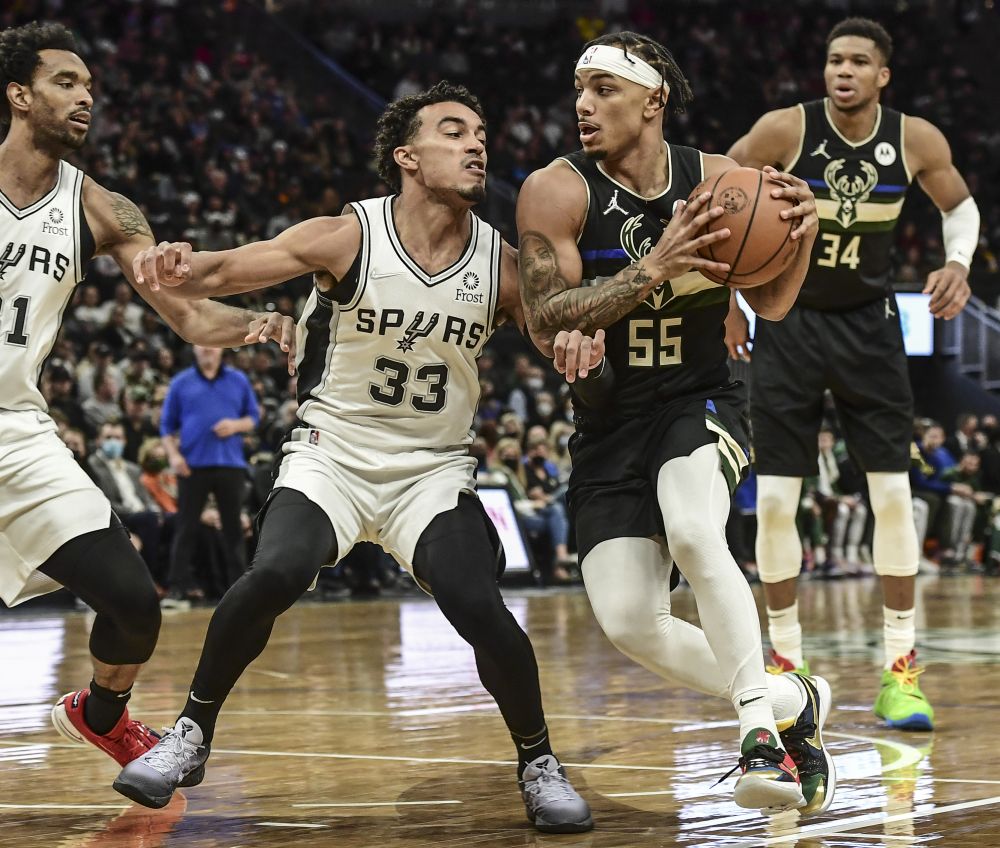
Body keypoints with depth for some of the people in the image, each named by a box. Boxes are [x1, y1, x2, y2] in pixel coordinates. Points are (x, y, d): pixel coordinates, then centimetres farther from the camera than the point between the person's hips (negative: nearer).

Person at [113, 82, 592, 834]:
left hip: (436, 469, 1)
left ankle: (539, 763, 6)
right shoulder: (348, 237, -14)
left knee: (481, 610, -19)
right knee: (274, 577, -25)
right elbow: (227, 272, -17)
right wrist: (183, 269, -42)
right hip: (332, 454, -1)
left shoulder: (503, 265, -7)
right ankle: (193, 736, -3)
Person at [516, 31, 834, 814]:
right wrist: (652, 272, -32)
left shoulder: (720, 180, -6)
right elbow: (546, 323, -20)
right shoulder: (556, 192, -11)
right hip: (610, 422, 1)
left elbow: (770, 304, 5)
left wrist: (802, 235, -16)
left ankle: (763, 725, -20)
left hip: (701, 403, -1)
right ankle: (791, 703, 15)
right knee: (629, 624, -8)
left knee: (693, 534, -33)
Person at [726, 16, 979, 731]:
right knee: (775, 499, -3)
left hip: (869, 324, 1)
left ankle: (900, 669, 5)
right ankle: (788, 662, 10)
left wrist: (958, 263, -10)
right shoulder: (787, 130, -16)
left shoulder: (916, 140, -10)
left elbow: (960, 204, 10)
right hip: (788, 323, -1)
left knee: (893, 494, -4)